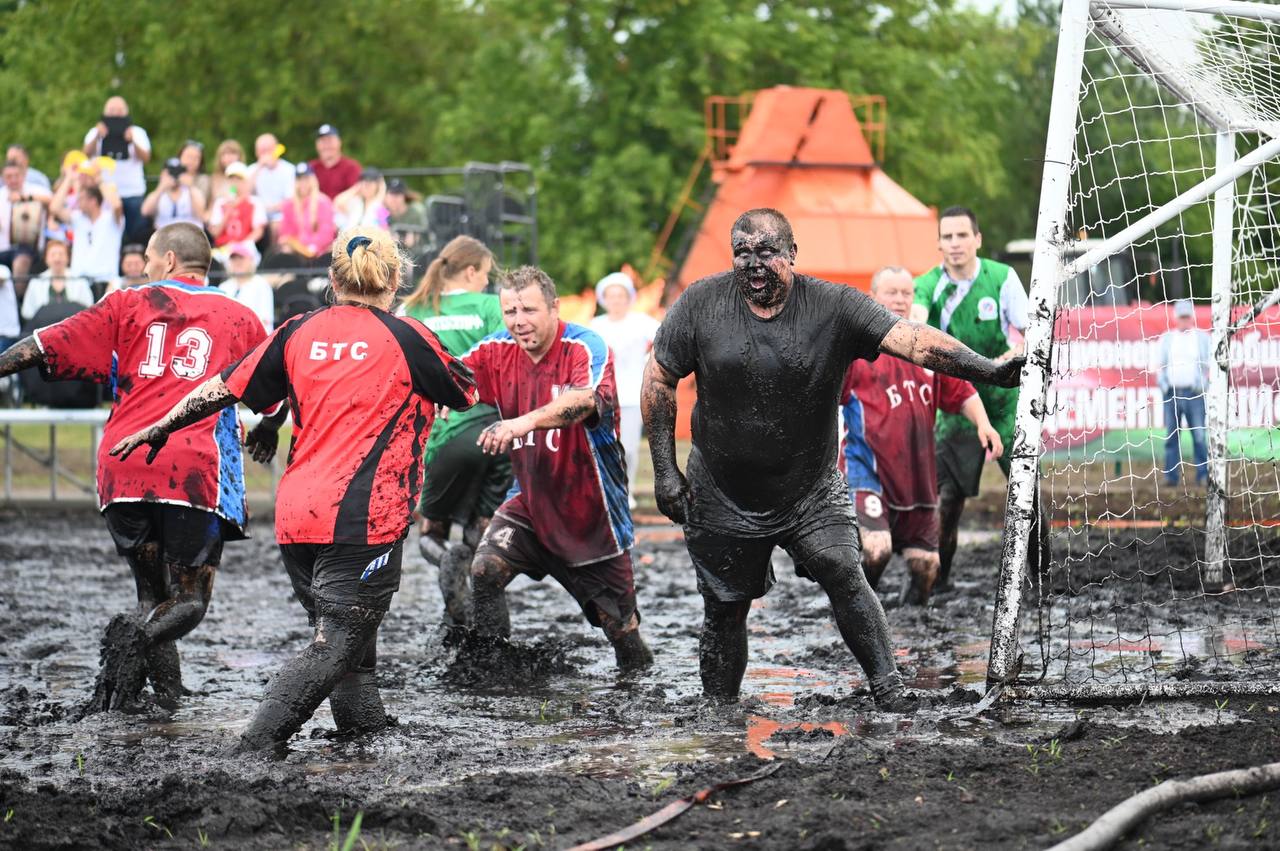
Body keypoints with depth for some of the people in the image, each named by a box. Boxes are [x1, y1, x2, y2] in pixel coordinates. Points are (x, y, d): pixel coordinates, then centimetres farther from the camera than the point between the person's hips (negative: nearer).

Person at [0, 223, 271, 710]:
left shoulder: (129, 305, 14)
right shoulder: (240, 319, 15)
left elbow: (44, 349, 7)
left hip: (124, 467, 1)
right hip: (196, 473, -1)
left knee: (152, 592, 16)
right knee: (189, 601, 3)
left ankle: (168, 691, -3)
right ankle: (137, 637, -27)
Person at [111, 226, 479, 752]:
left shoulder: (300, 332, 10)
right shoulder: (406, 338, 0)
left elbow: (223, 389, 14)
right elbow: (468, 394, 15)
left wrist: (158, 429, 27)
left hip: (295, 514, 5)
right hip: (364, 517, -5)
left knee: (343, 638, 17)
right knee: (337, 646, -8)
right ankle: (257, 744, -21)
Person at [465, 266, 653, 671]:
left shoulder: (586, 347, -21)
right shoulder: (498, 351, -3)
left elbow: (585, 399, -41)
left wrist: (526, 422, -58)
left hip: (592, 513, -4)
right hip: (530, 502, 4)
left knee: (620, 626, 4)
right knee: (485, 569, -21)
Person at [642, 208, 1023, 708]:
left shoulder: (835, 308, -12)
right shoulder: (700, 305, -8)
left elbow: (912, 341, -21)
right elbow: (659, 381, 2)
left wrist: (987, 370, -35)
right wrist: (664, 469, -1)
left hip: (811, 492, -1)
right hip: (722, 495, 1)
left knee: (844, 575, -20)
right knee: (725, 609, 7)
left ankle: (887, 688, -13)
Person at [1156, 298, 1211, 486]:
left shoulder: (1203, 338, 10)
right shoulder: (1166, 338, 15)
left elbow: (1209, 365, 8)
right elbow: (1160, 365, 15)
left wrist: (1203, 383, -7)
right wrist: (1162, 384, -1)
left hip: (1194, 393, -2)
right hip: (1171, 393, 2)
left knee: (1199, 435, -8)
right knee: (1171, 436, 1)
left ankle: (1203, 475, -7)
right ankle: (1171, 475, 3)